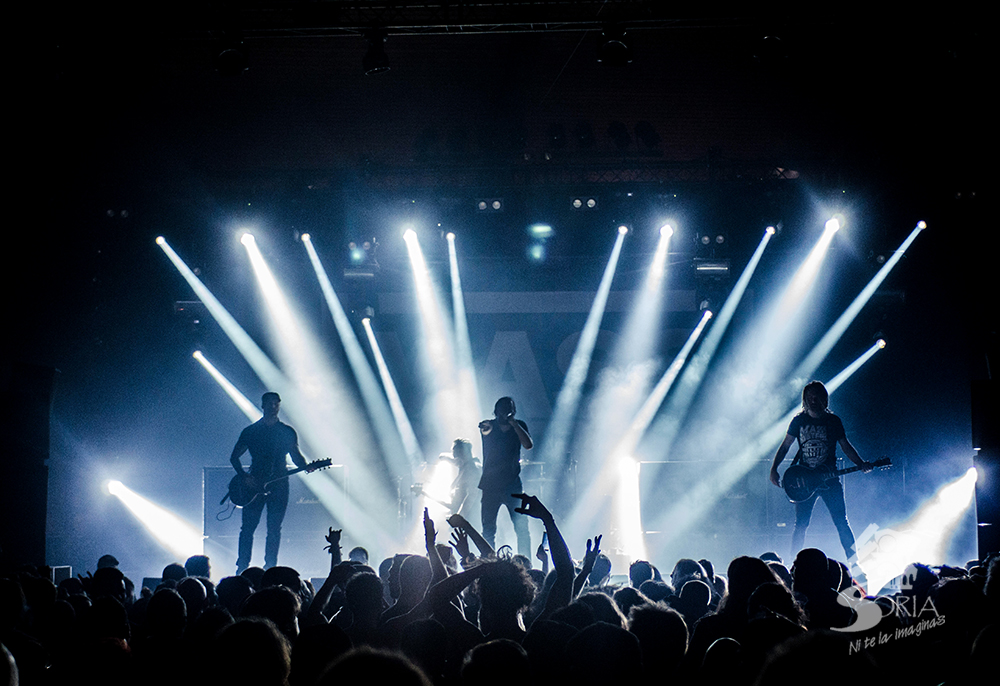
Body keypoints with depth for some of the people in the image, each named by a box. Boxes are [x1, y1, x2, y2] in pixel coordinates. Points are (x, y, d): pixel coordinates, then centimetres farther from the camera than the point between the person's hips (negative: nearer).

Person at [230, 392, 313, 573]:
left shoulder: (288, 432, 9)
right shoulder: (251, 431, 7)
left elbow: (296, 456, 10)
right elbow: (234, 456, 9)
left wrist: (305, 466, -13)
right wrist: (244, 477, -6)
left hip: (278, 485, 1)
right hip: (254, 484, 0)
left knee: (274, 529, -1)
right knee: (248, 527, -3)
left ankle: (270, 568, 4)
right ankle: (242, 567, 2)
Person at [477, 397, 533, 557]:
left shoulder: (519, 426, 4)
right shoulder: (490, 426, 4)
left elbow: (528, 445, -11)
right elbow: (484, 429, -17)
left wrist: (513, 423, -16)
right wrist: (485, 427, -37)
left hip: (512, 483, -1)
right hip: (490, 484, 1)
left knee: (521, 527, -10)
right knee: (488, 529, 1)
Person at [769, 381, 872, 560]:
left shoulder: (833, 421, 5)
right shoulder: (799, 421, 5)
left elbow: (845, 446, 9)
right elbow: (785, 446, 9)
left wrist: (861, 464, -7)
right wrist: (774, 469, -1)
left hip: (829, 478, 0)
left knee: (841, 521, -6)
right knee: (801, 524, -1)